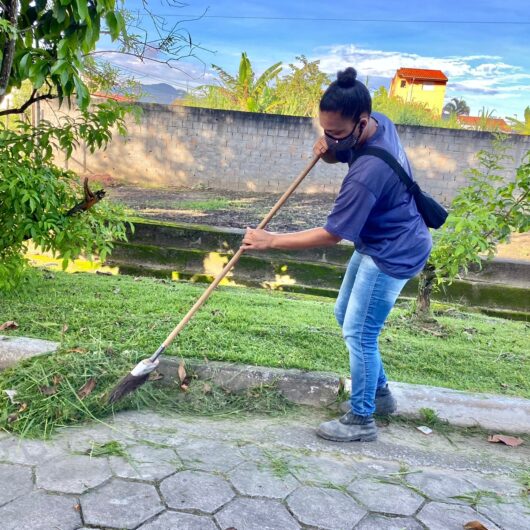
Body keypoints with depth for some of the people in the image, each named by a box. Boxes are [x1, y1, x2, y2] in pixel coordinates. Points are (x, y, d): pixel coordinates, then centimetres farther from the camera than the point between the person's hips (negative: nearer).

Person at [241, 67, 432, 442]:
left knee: (359, 334, -2)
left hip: (393, 255, -10)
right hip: (377, 242, 10)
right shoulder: (380, 122, -8)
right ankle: (380, 393, 34)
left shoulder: (367, 173, -35)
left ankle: (361, 421, 16)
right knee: (345, 315, 19)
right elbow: (335, 154, 11)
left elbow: (331, 235, -27)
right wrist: (326, 150, -14)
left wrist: (271, 241, -21)